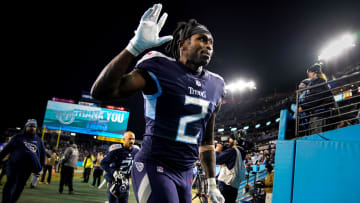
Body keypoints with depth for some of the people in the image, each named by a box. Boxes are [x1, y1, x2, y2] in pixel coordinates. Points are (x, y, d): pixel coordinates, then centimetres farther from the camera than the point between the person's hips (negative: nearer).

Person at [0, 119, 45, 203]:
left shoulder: (39, 140, 12)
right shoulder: (18, 137, 4)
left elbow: (42, 153, 17)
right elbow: (7, 149, 5)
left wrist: (41, 165, 11)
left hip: (28, 168, 3)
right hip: (14, 165, -3)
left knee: (20, 186, 8)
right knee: (10, 184, -1)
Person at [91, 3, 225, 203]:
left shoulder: (214, 85, 10)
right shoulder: (160, 70, -10)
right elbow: (101, 91, -21)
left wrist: (211, 183, 18)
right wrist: (135, 46, -28)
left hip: (185, 173, 7)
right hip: (154, 168, -7)